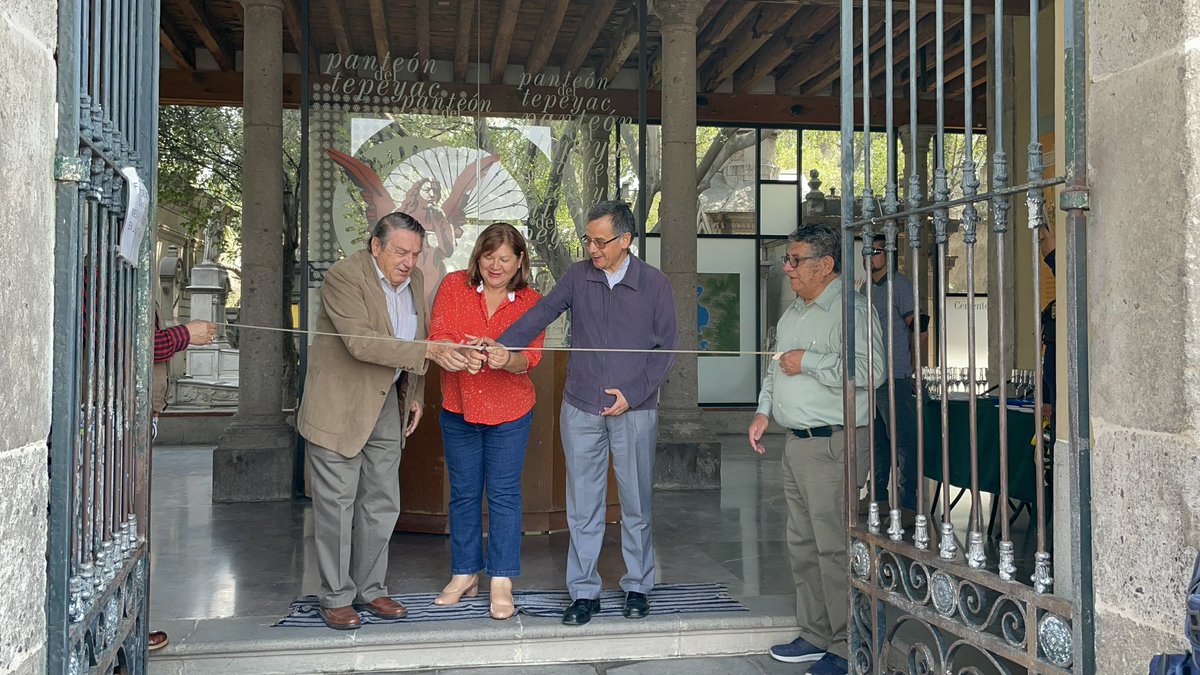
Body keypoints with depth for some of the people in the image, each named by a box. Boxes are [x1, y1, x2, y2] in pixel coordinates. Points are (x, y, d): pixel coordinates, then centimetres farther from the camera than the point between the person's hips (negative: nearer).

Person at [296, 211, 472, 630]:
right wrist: (429, 352, -35)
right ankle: (336, 596, 14)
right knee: (337, 502, 2)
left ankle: (369, 588, 24)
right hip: (340, 405, -6)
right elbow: (361, 341, -29)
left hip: (388, 405, 7)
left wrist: (416, 395, 12)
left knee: (382, 503, 11)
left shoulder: (414, 280, 5)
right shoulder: (344, 276, -18)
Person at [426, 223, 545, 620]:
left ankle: (501, 582, 11)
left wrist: (505, 359, -35)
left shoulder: (531, 301, -4)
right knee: (464, 493, 12)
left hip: (509, 411, -1)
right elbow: (437, 337, -12)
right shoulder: (453, 286, -3)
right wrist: (463, 350, -34)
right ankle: (465, 574, 26)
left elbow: (530, 356, -12)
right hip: (458, 409, 2)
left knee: (503, 493, 2)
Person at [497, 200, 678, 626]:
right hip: (581, 408, 1)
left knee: (636, 505, 8)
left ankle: (637, 587, 24)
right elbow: (541, 314, -6)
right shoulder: (578, 277, 3)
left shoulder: (655, 285, -1)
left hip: (634, 410, -1)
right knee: (583, 506, 5)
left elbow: (667, 347, 2)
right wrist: (501, 346, -23)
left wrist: (633, 393, -7)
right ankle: (583, 592, 16)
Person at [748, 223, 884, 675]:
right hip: (797, 443, 10)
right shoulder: (793, 312, 18)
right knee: (802, 544, 14)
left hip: (833, 444, -10)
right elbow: (776, 368, 30)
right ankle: (814, 635, 26)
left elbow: (869, 369, -28)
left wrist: (807, 362, -20)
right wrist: (764, 410, 18)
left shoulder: (850, 309, -13)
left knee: (833, 547, -6)